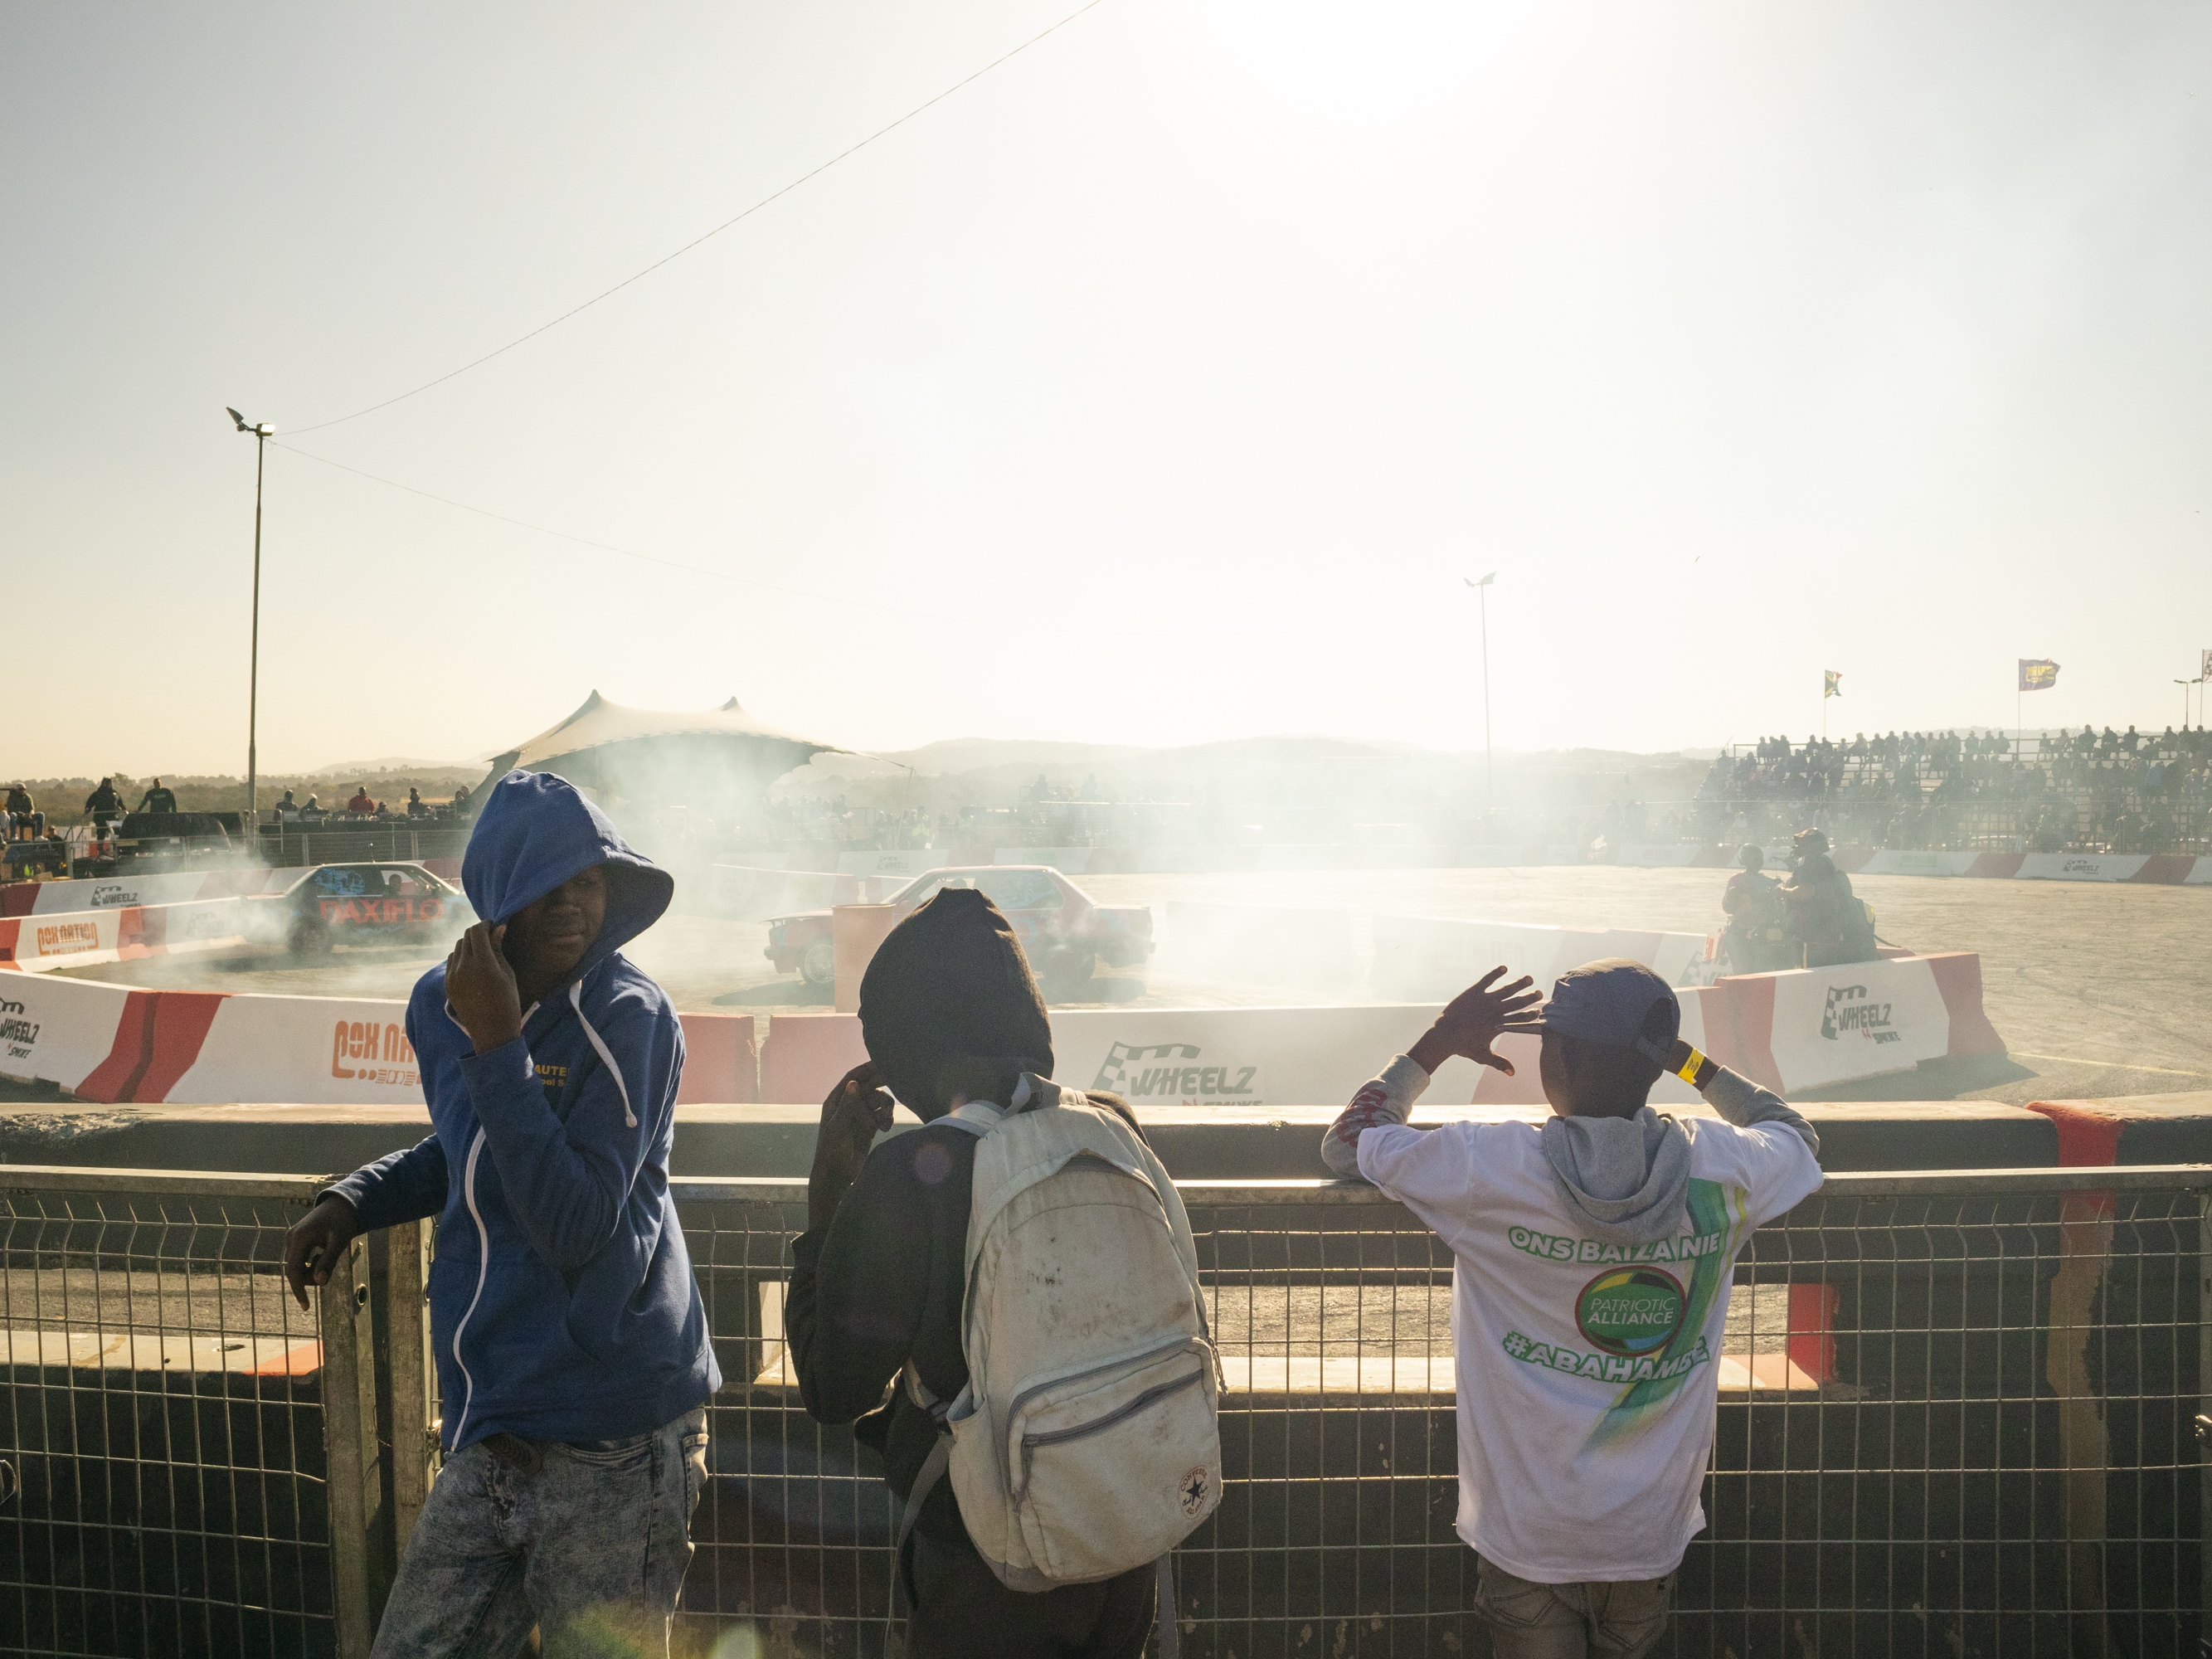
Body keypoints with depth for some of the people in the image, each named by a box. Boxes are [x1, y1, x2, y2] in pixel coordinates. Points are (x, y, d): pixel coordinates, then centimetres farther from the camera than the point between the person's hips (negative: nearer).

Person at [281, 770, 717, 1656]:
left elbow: (574, 1228, -22)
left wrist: (499, 1044, -23)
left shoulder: (627, 1016, -15)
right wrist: (353, 1200, 9)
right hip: (491, 1434, 6)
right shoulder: (441, 1003, 5)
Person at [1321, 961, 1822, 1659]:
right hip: (1654, 1540, 3)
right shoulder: (1724, 1170, -13)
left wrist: (1438, 1043, 0)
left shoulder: (1490, 1168, -22)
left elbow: (1345, 1141, -4)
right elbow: (1799, 1138, 13)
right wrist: (1684, 1056, 10)